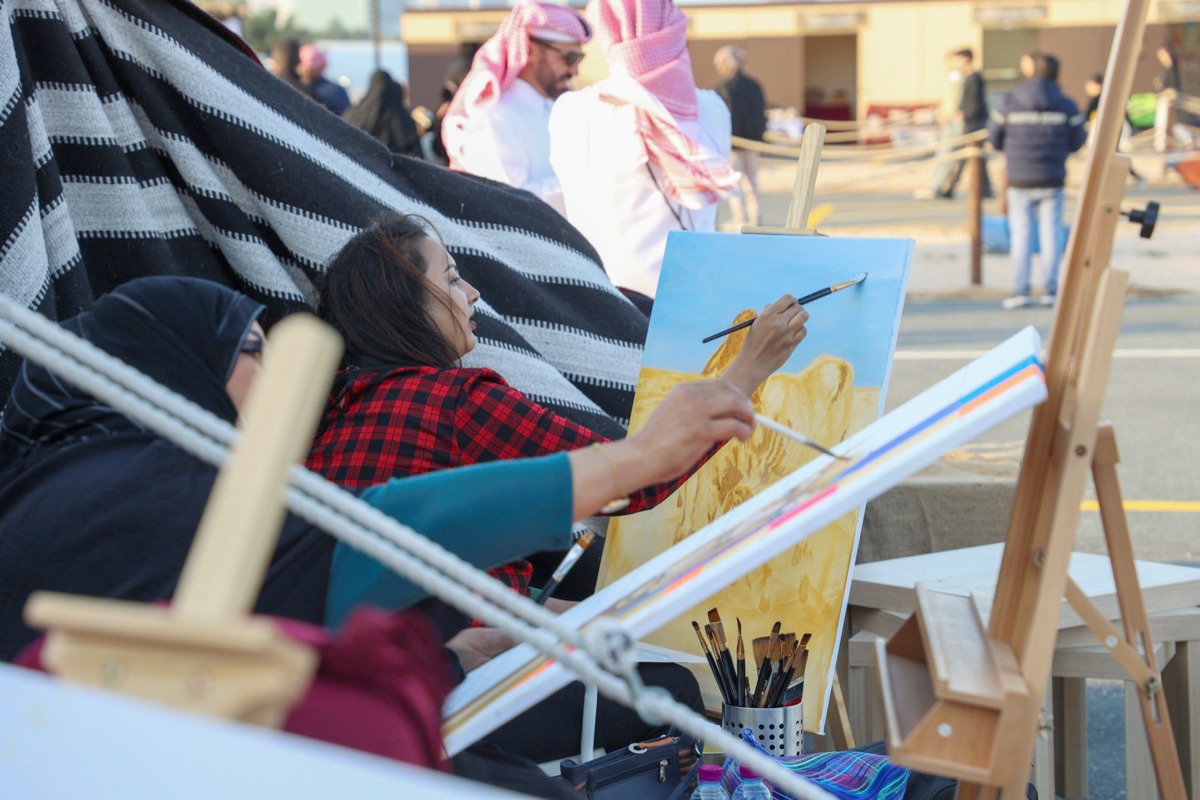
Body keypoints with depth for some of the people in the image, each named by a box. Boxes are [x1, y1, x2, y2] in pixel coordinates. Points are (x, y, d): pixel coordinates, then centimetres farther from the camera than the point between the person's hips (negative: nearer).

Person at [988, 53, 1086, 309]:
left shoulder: (1008, 102, -6)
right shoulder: (1067, 105, -3)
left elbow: (994, 139, 0)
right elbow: (1076, 142, 2)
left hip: (1020, 180, -1)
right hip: (1052, 180, 1)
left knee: (1021, 232, 5)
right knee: (1051, 232, 8)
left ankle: (1022, 290, 3)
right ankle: (1050, 290, 9)